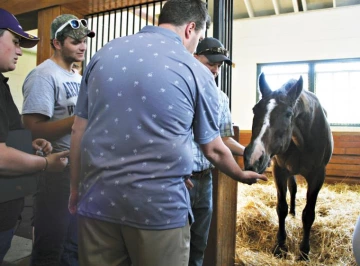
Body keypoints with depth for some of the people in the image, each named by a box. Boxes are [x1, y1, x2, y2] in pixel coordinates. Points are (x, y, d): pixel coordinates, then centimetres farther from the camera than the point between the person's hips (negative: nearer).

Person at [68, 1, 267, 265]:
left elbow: (78, 131, 6)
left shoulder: (102, 55, 5)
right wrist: (242, 175, 24)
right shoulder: (196, 71, -3)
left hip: (97, 201, 4)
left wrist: (76, 189, 18)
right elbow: (214, 150, 4)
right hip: (159, 207, -3)